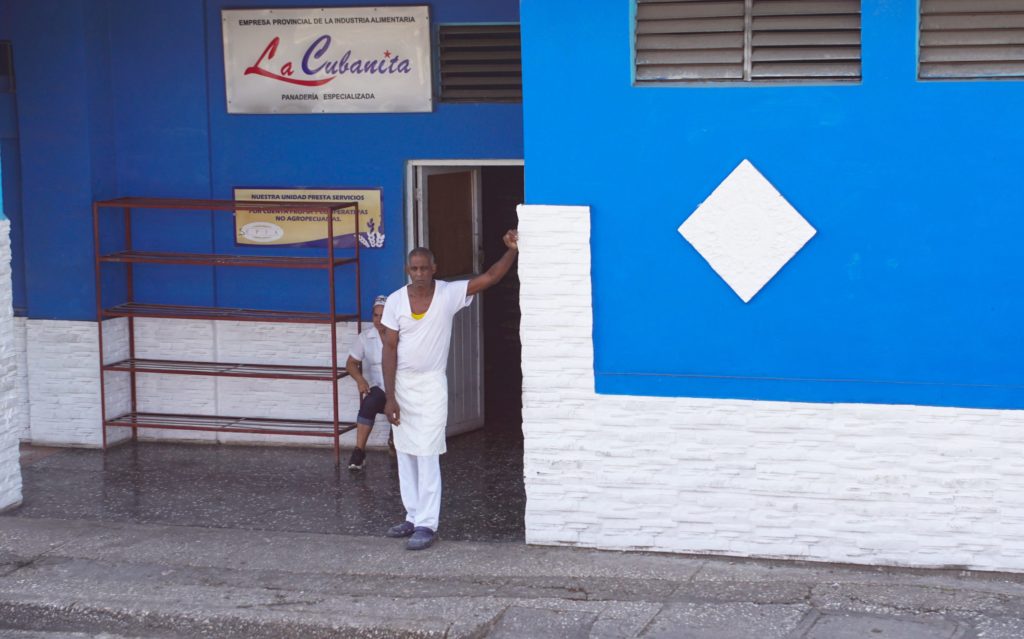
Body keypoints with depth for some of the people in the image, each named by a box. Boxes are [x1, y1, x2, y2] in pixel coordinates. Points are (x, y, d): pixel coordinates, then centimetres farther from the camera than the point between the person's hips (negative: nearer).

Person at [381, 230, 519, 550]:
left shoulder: (449, 294, -8)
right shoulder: (395, 301, -5)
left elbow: (490, 277, -9)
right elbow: (390, 349, -5)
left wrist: (512, 250, -25)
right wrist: (389, 397, -8)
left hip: (431, 386, -3)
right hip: (401, 383, 3)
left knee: (427, 456, -6)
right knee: (406, 455, 10)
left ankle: (426, 524, -3)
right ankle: (414, 517, 21)